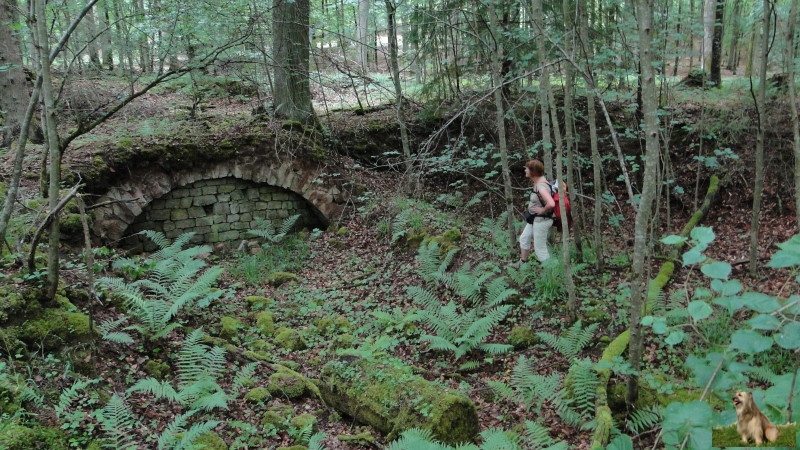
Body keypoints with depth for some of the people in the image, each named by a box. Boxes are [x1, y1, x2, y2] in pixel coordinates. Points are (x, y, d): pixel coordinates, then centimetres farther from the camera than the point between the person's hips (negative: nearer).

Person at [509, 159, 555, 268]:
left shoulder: (541, 187, -29)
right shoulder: (537, 182, 0)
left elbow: (551, 204, -45)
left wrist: (543, 210, -23)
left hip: (541, 221, -10)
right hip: (534, 219, 10)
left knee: (540, 248, 3)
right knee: (524, 238, 24)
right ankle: (522, 262, 40)